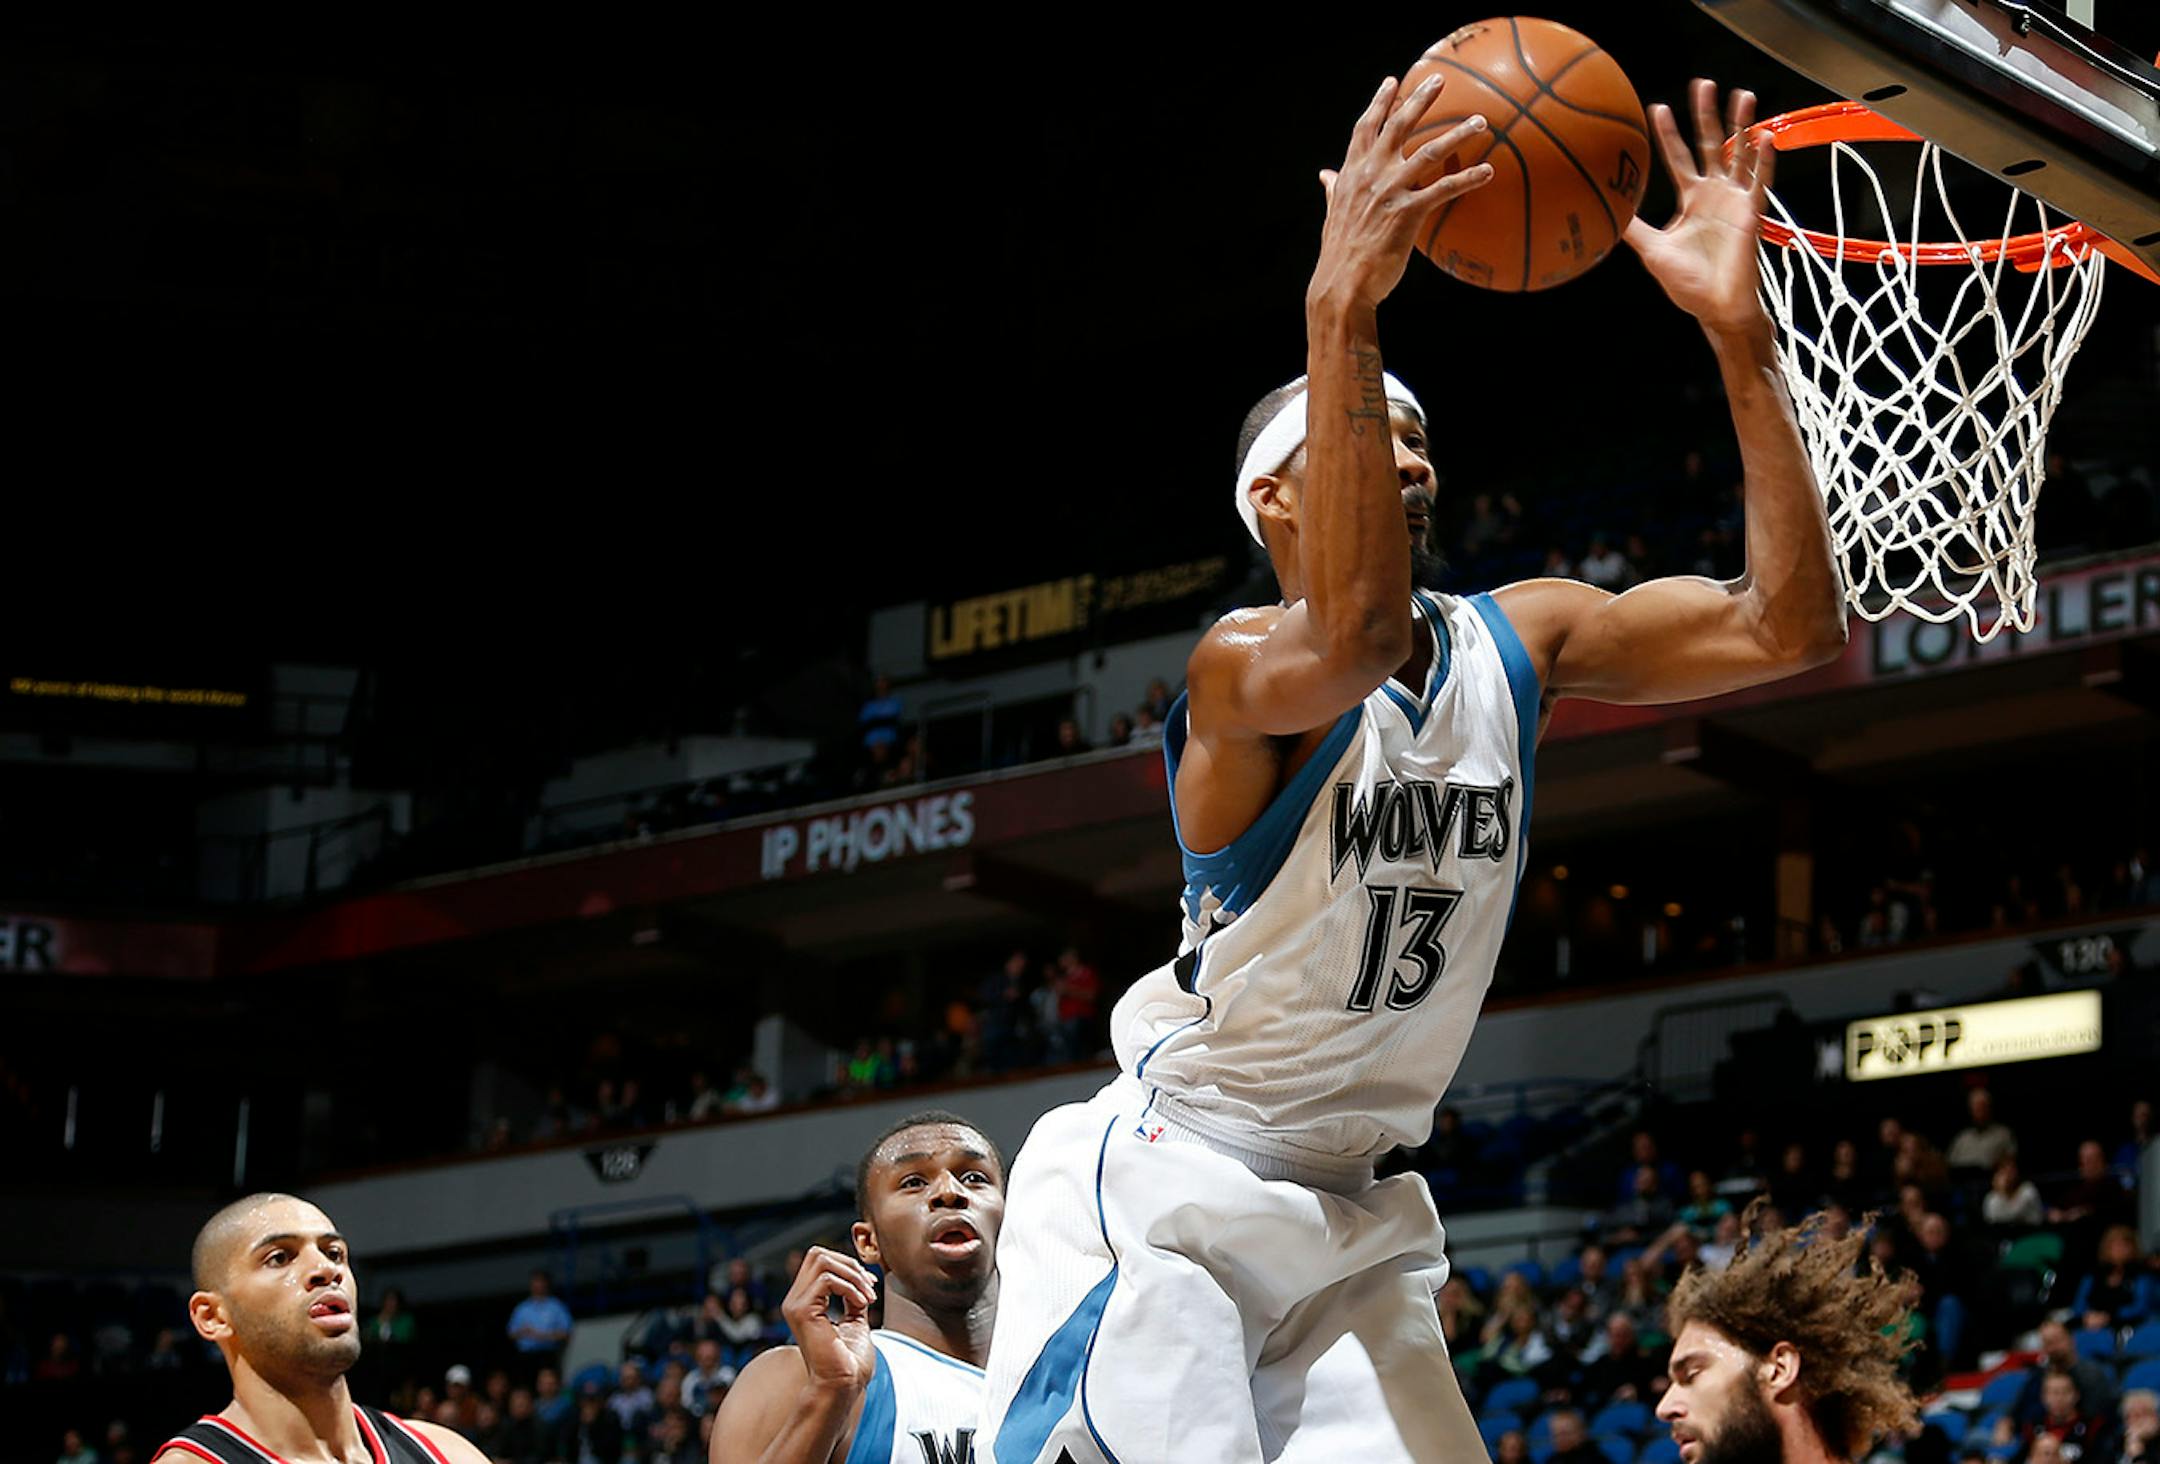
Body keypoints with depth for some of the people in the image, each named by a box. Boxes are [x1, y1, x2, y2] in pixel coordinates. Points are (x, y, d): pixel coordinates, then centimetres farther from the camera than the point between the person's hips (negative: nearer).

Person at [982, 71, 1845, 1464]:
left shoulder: (1521, 641, 3)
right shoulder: (1244, 663, -17)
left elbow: (1789, 627, -9)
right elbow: (1356, 638, -42)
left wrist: (1738, 329, -19)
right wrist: (1343, 313, -51)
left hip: (1353, 1217, 7)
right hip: (1162, 1194, -7)